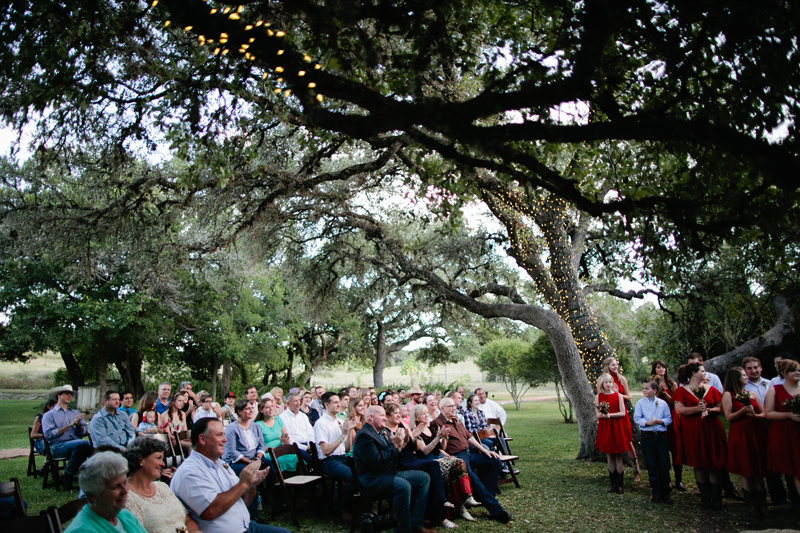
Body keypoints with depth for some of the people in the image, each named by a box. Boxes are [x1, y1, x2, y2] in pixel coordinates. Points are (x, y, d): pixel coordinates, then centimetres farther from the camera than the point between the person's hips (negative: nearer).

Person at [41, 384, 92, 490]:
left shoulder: (75, 413, 26)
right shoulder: (49, 415, 13)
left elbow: (83, 433, 13)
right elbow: (49, 434, -5)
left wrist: (78, 425, -9)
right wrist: (69, 425, -10)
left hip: (76, 444, 3)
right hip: (58, 446, -3)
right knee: (83, 443, -35)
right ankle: (67, 476, -17)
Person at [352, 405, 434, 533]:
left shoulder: (381, 433, 15)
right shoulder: (364, 435, -15)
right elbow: (377, 462, -25)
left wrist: (399, 444, -1)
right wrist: (394, 445, -20)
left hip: (390, 473, 10)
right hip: (372, 479, -10)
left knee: (424, 477, 5)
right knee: (403, 485, -36)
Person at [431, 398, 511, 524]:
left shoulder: (456, 420, 21)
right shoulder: (437, 423, -6)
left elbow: (469, 437, 24)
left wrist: (484, 450, 17)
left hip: (468, 453, 9)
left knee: (495, 461, 0)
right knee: (471, 475, -34)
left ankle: (487, 496, 1)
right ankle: (495, 510, -31)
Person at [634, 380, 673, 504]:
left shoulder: (663, 403, 2)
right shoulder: (640, 403, 1)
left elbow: (669, 419, 3)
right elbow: (637, 419, -4)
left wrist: (659, 421, -15)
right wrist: (648, 423, -18)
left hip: (661, 436, 0)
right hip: (647, 436, 0)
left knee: (664, 465, 2)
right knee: (651, 466, 4)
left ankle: (665, 493, 12)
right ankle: (656, 492, 14)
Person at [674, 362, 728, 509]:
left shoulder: (711, 389, 12)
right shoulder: (682, 390, 1)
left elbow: (720, 407, 9)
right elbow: (679, 409, -9)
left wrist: (710, 409, -10)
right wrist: (697, 409, -17)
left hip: (711, 429, 2)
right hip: (693, 431, -2)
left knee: (714, 464, -2)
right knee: (698, 464, 3)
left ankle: (716, 497, 6)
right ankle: (705, 496, 13)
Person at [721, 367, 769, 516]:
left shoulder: (753, 394, 13)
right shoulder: (728, 395, 0)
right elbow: (728, 417, -6)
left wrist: (754, 414, -9)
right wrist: (743, 410, -18)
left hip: (757, 433, 4)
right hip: (739, 435, -4)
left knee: (758, 470, 4)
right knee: (746, 471, -2)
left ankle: (761, 504, 9)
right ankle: (752, 504, 7)